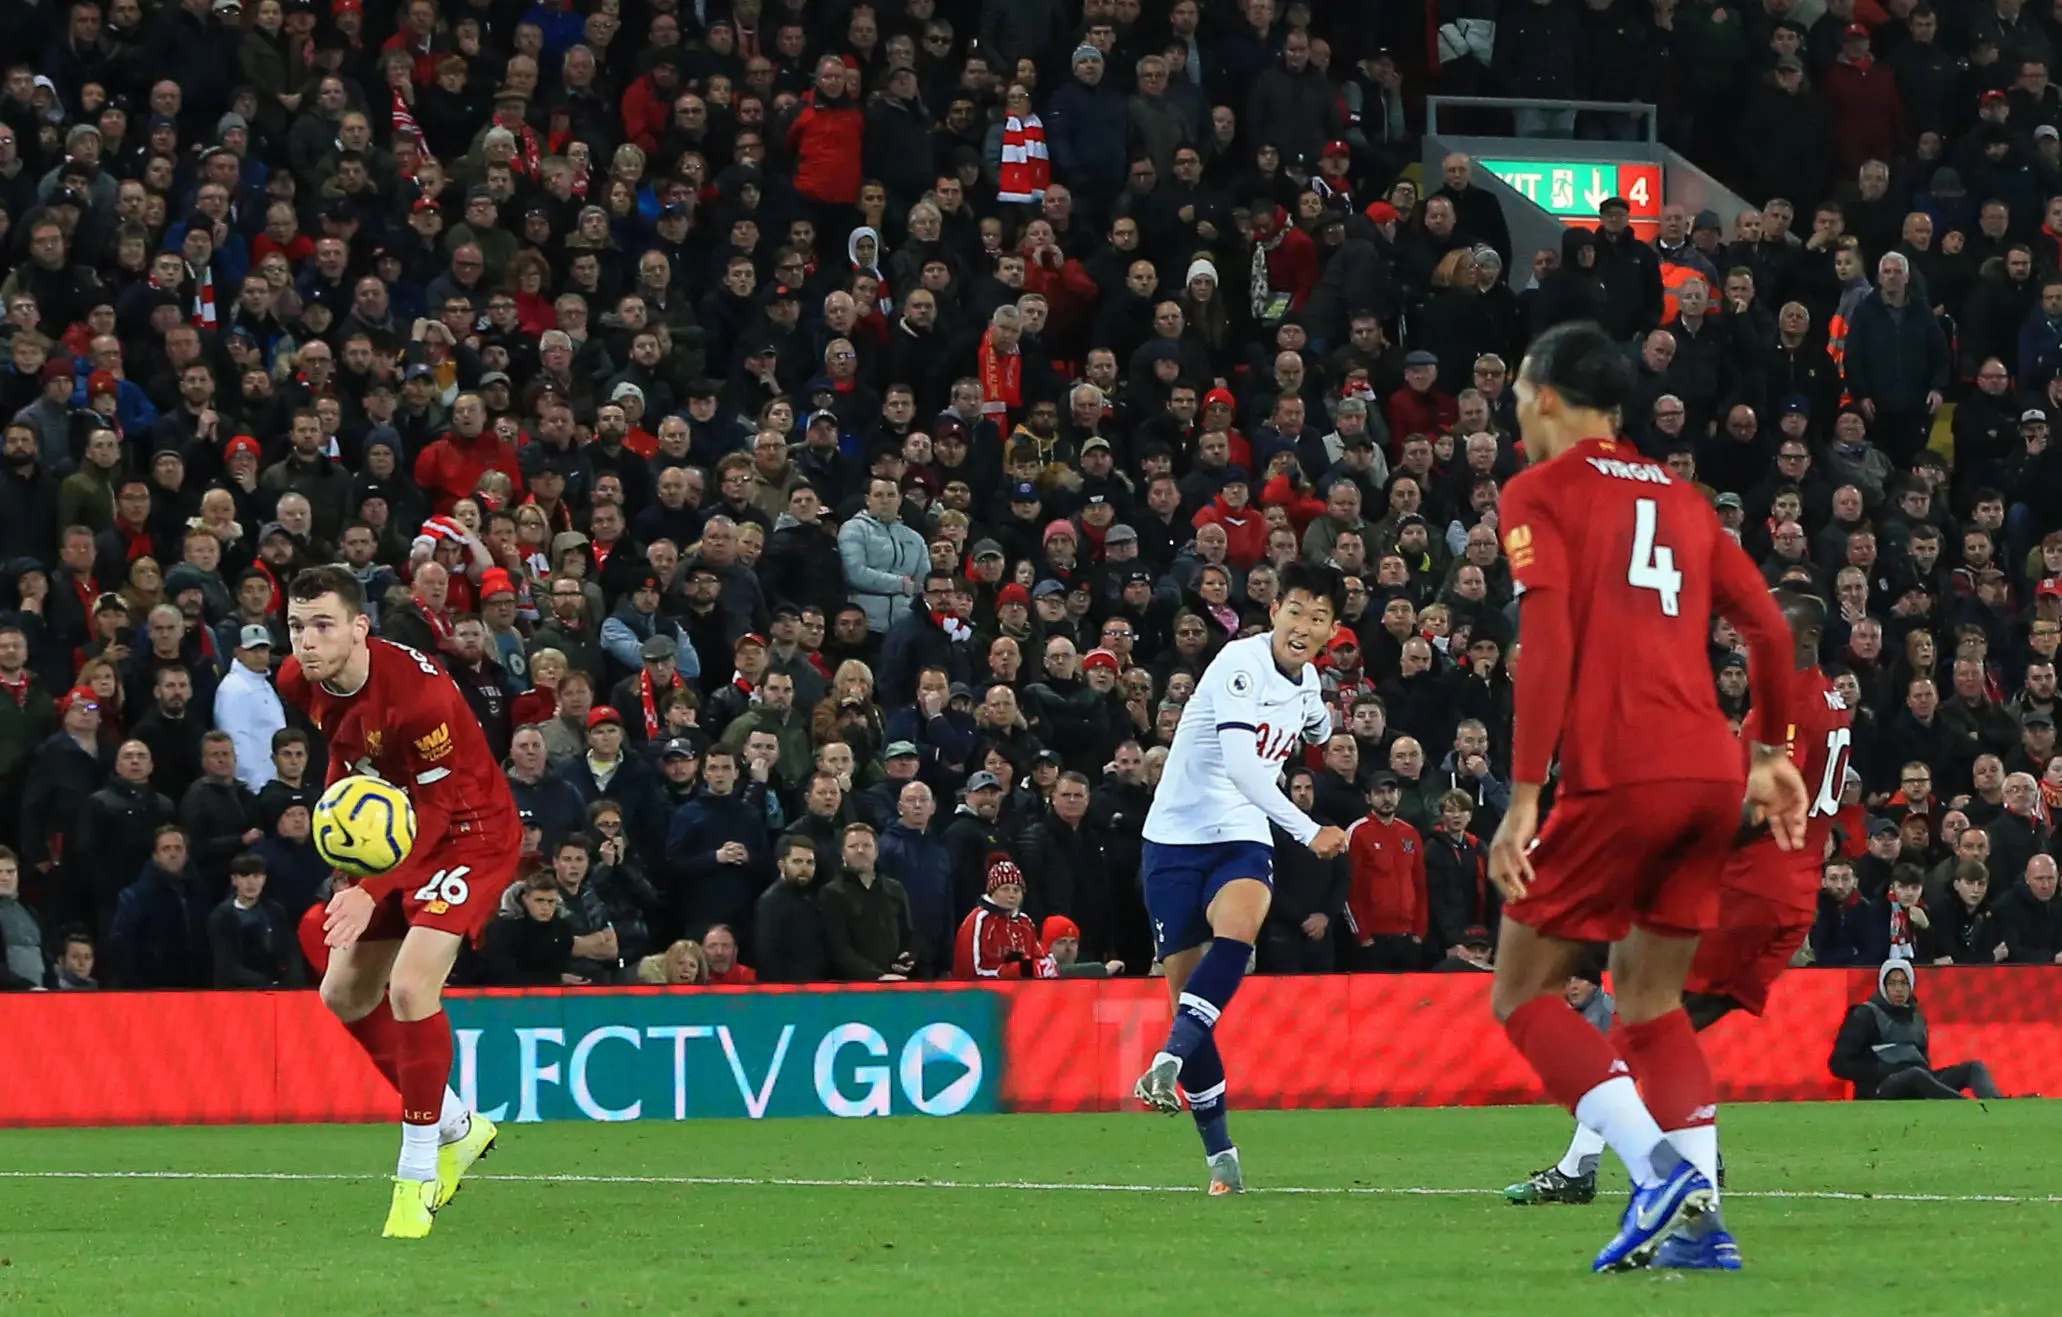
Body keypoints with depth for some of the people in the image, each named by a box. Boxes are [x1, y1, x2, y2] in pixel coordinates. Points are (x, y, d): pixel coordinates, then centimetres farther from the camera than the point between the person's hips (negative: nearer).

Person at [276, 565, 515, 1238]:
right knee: (344, 994, 11)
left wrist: (372, 893, -31)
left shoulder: (417, 691, -32)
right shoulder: (300, 682, -9)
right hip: (395, 830, 9)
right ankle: (458, 1128, 31)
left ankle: (418, 1176, -13)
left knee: (411, 986, -24)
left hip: (470, 832, -9)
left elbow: (437, 809, -25)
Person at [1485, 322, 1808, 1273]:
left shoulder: (1539, 492, 3)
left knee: (1525, 995, 3)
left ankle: (1659, 1168, -17)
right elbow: (1768, 629, 17)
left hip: (1617, 776, -6)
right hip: (1710, 771, 6)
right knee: (1650, 996, 16)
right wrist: (1772, 757, 30)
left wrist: (1524, 798, -13)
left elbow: (1547, 641, -10)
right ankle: (1700, 1222, 1)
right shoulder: (1679, 498, 20)